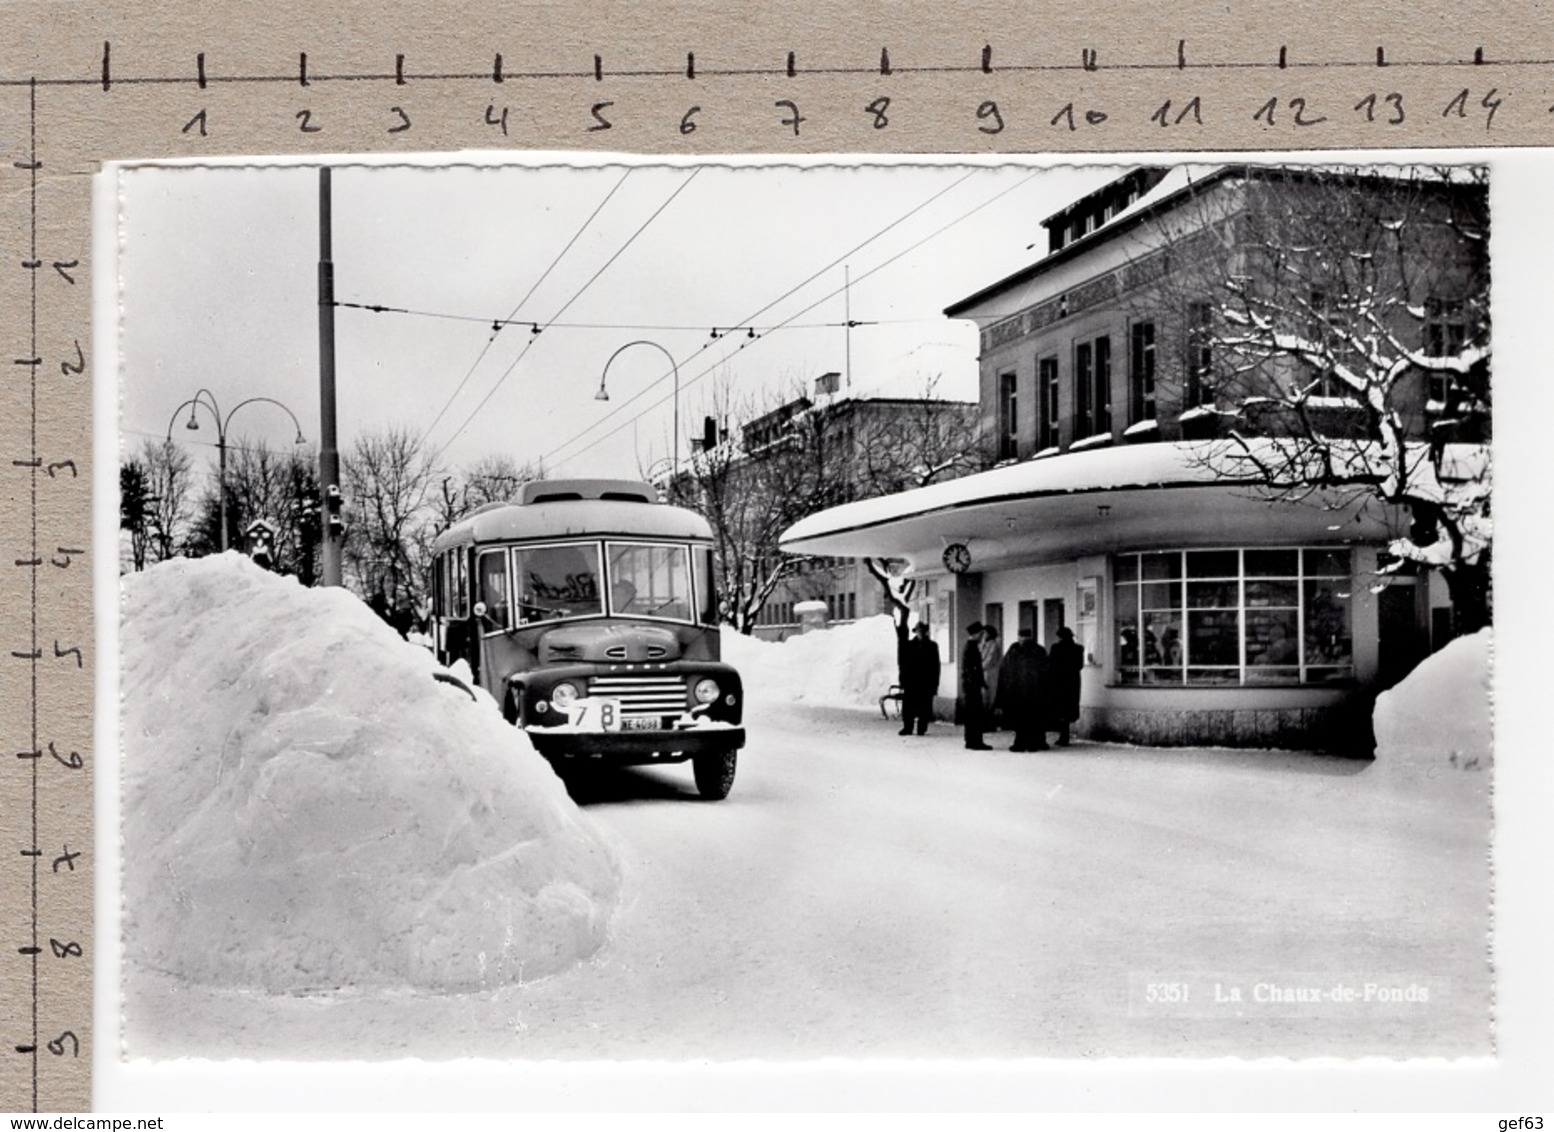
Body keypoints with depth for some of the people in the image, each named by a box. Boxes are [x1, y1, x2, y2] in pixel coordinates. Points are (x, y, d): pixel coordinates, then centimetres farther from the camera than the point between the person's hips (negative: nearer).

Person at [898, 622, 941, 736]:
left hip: (927, 682, 0)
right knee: (908, 706, 0)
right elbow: (904, 665, 5)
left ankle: (922, 728, 6)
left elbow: (936, 665, 5)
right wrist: (903, 682, -1)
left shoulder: (932, 646, 5)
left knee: (924, 708, 0)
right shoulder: (908, 646, 6)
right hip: (911, 682, 0)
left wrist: (935, 683, -1)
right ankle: (907, 727, 7)